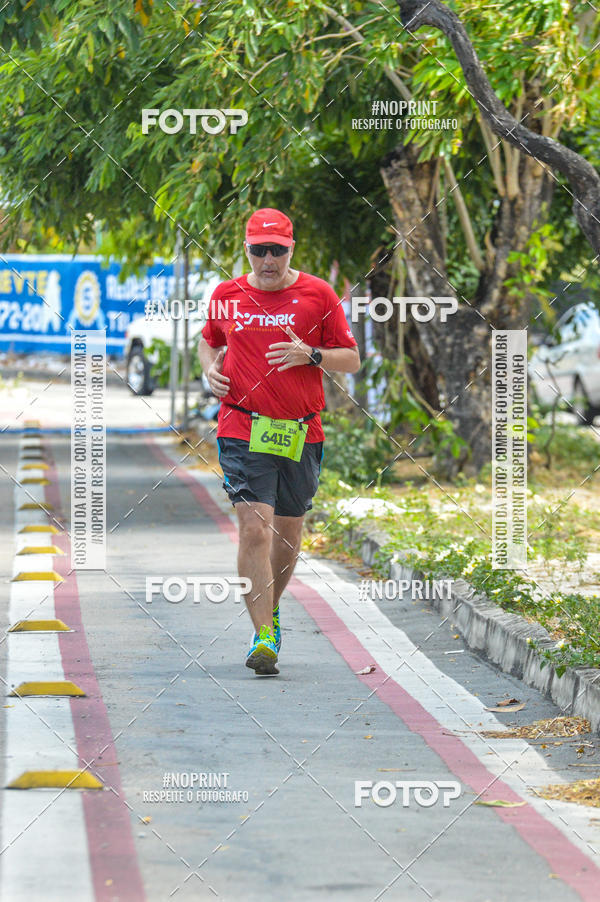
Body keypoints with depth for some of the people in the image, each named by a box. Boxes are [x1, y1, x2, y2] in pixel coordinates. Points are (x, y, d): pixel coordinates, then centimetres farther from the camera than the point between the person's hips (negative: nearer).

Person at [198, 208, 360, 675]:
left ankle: (270, 607, 38)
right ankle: (264, 635, -15)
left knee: (288, 532, 12)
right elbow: (209, 340, 26)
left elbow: (351, 359, 4)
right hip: (242, 428, -1)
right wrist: (211, 368, 5)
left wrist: (309, 355, -14)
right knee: (255, 527, -15)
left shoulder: (318, 294, 2)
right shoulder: (226, 296, 7)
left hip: (301, 433, 1)